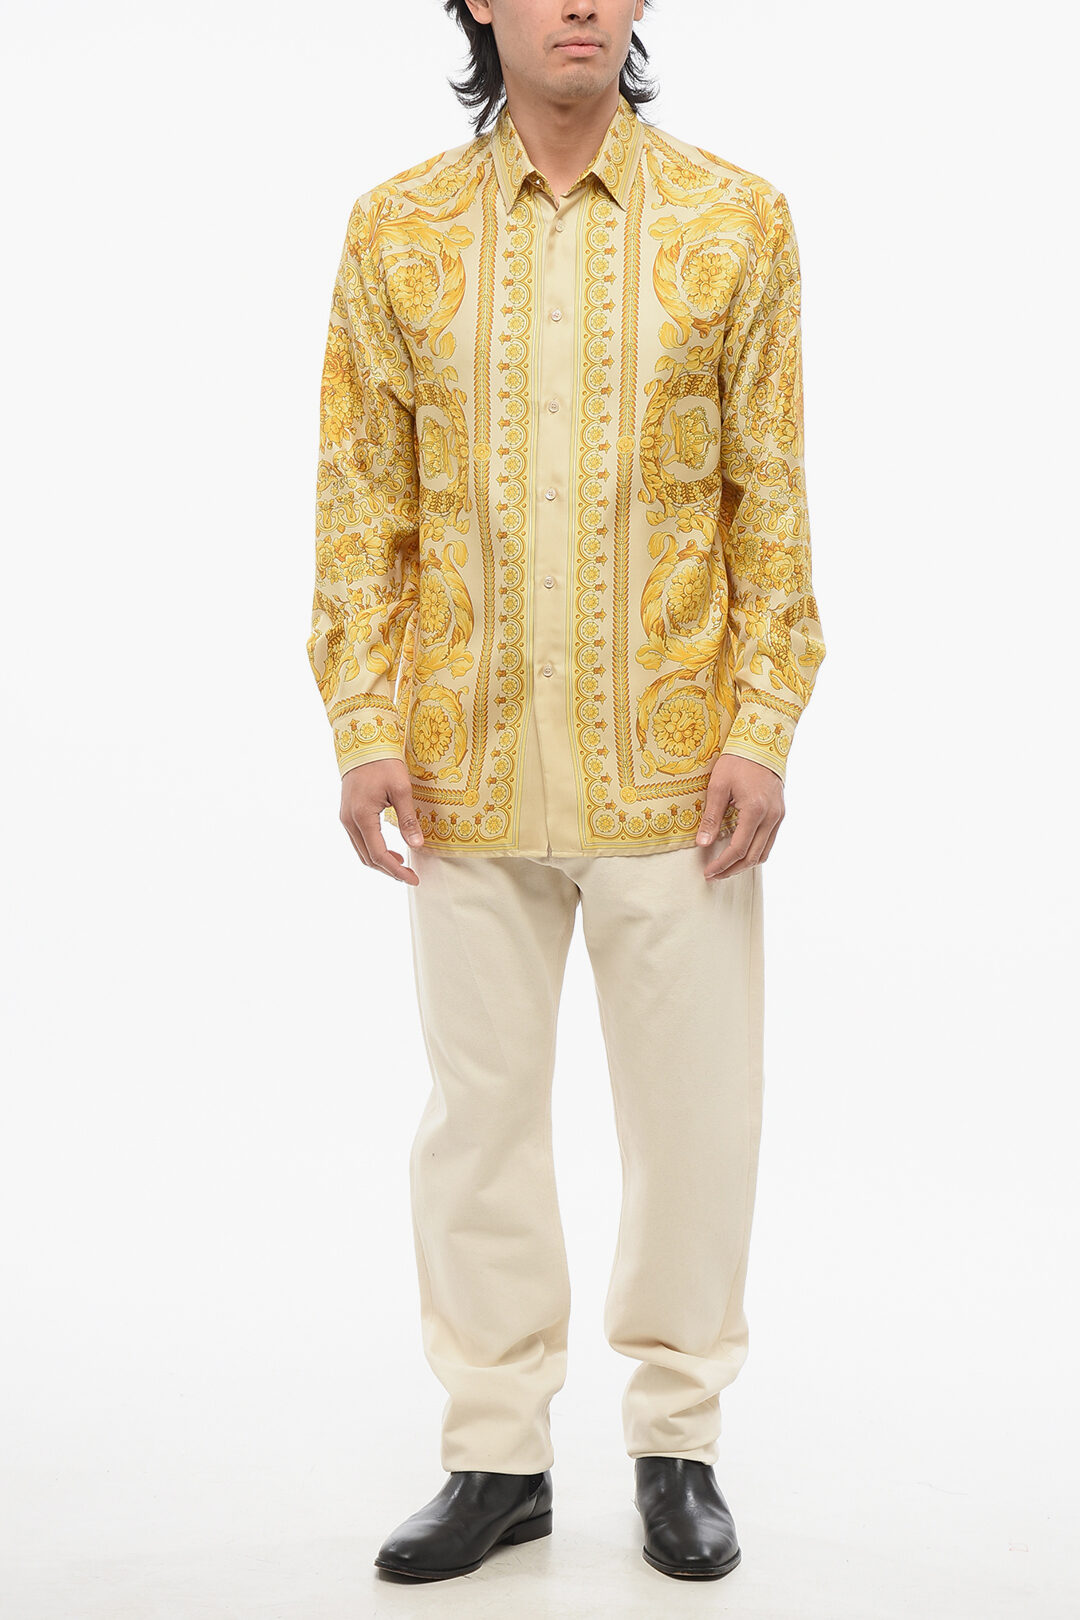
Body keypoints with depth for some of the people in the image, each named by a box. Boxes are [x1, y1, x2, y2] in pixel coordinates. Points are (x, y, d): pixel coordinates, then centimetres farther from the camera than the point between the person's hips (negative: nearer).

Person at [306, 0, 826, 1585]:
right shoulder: (396, 231, 3)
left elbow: (770, 496, 1)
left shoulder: (737, 222, 1)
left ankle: (678, 1441, 24)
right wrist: (363, 730, -4)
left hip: (672, 758, -1)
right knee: (479, 1110, 9)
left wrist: (763, 730, -6)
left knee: (694, 1108, 6)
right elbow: (361, 501, 3)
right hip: (470, 763, 1)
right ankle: (497, 1452, 23)